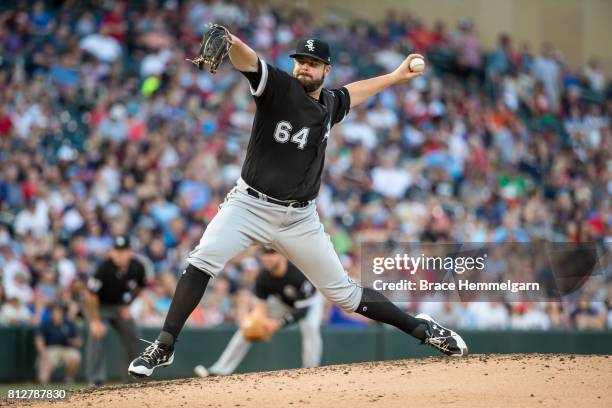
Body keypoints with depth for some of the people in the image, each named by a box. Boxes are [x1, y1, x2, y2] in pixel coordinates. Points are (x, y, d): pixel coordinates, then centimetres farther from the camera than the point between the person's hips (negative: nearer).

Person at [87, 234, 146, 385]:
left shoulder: (137, 267, -19)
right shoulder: (104, 268, -33)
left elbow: (140, 286, 5)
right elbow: (91, 294, -25)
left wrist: (127, 305, 1)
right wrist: (95, 321, -23)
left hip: (120, 306, 5)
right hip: (100, 305, -5)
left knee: (134, 337, 5)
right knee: (96, 336, -22)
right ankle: (96, 379, -20)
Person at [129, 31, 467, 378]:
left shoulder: (330, 104, 7)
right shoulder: (279, 87, -9)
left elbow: (352, 93, 33)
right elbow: (247, 60, -30)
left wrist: (396, 77, 37)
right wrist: (228, 41, -52)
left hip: (299, 218, 3)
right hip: (250, 205, -3)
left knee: (344, 293, 8)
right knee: (203, 260, -28)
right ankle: (164, 348, -22)